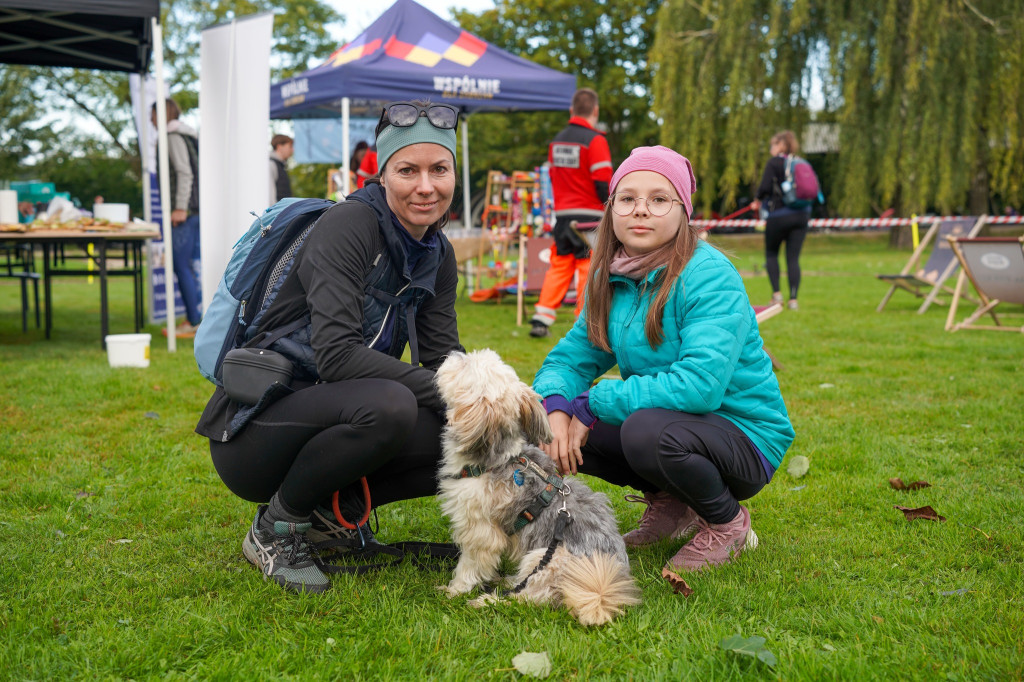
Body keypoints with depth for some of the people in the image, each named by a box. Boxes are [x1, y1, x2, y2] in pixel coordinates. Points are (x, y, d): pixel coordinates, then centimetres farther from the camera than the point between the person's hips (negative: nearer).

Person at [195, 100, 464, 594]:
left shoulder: (438, 255, 5)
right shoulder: (349, 225, -19)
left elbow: (443, 357, 2)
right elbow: (336, 355, -28)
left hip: (327, 420, 7)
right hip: (253, 430, -7)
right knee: (388, 405, -34)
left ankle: (333, 509, 7)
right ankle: (277, 527, -10)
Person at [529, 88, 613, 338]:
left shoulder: (556, 141, 11)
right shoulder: (595, 140, -10)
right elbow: (603, 184, -15)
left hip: (561, 214, 6)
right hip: (589, 216, -6)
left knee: (558, 267, 11)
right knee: (588, 270, 0)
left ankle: (541, 318, 5)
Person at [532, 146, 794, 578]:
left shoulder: (710, 276, -22)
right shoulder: (612, 279, 1)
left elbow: (699, 385, -33)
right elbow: (570, 357, 3)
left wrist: (591, 406, -27)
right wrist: (556, 409, -21)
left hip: (745, 436, -7)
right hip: (674, 422, 7)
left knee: (646, 429, -36)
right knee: (559, 421, -10)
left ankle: (728, 522, -4)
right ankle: (669, 505, 11)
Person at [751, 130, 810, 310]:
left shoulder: (773, 163, -7)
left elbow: (765, 188, -16)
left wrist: (759, 200, 4)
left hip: (779, 215, -4)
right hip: (801, 215, 5)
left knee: (771, 253, 14)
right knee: (793, 258, 4)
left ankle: (776, 293, 3)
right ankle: (793, 299, -1)